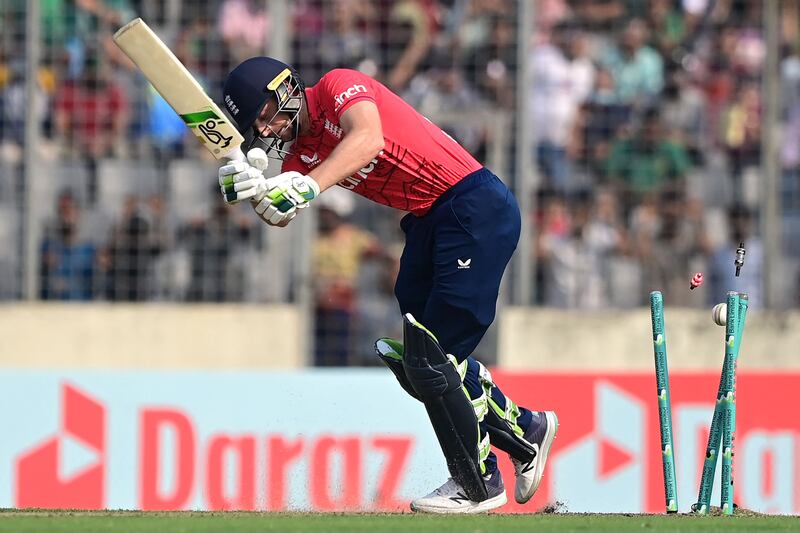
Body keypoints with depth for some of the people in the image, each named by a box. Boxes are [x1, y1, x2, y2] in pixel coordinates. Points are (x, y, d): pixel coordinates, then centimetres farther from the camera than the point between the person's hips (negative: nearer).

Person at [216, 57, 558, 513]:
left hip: (476, 206, -10)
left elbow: (368, 138, -33)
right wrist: (254, 188, -26)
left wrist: (307, 186, -44)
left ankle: (479, 485, 5)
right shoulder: (300, 149, 10)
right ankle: (525, 430, 27)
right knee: (410, 360, 12)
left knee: (430, 361, -10)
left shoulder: (338, 86, -12)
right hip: (426, 221, 10)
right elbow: (281, 214, -5)